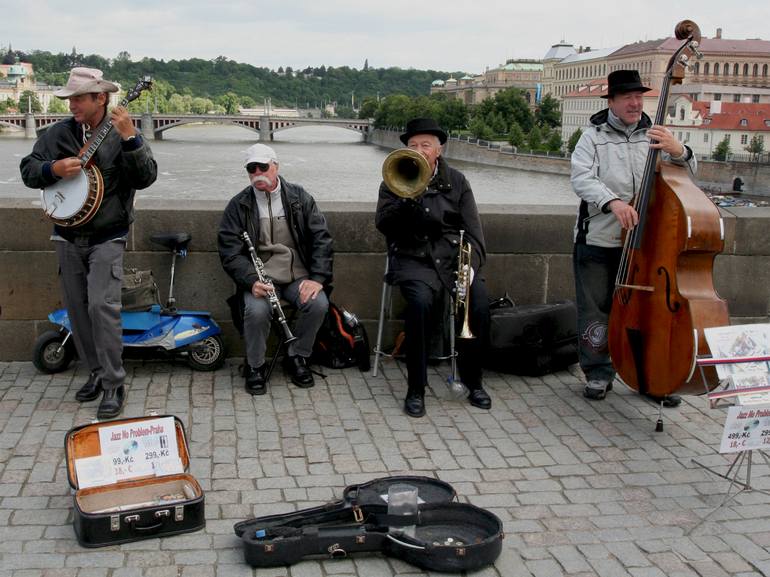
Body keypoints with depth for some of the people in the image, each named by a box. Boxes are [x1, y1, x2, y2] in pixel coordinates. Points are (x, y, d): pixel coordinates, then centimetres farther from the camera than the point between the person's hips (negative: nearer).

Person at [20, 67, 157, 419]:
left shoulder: (122, 134, -6)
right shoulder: (58, 133, 4)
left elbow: (145, 178, -17)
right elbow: (28, 170, 5)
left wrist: (130, 138, -29)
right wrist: (54, 168, -16)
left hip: (107, 238, -5)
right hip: (68, 237, 5)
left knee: (101, 304, -17)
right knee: (77, 307, 10)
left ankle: (113, 385, -10)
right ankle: (97, 372, 25)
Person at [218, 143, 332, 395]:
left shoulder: (299, 197, 6)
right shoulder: (238, 205, 3)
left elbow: (321, 238, 1)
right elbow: (230, 251, -4)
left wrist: (317, 278, -12)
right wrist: (251, 280, -22)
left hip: (298, 275, 1)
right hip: (260, 277, -1)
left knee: (319, 304, -27)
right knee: (257, 310, -32)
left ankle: (297, 358, -1)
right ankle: (255, 366, -5)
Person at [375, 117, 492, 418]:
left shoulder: (456, 181, 13)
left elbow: (472, 229, 9)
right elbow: (382, 224, -5)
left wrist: (470, 265, -7)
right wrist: (408, 197, -19)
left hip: (454, 258, 2)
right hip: (414, 260, -2)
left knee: (480, 301, -26)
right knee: (421, 301, -34)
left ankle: (473, 381, -5)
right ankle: (416, 389, -20)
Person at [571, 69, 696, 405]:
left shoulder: (655, 137, 6)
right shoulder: (594, 137, 0)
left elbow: (688, 174, 3)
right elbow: (581, 179, -14)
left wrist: (679, 151, -21)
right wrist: (612, 201, -32)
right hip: (598, 242, -1)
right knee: (595, 310, 5)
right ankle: (598, 373, 21)